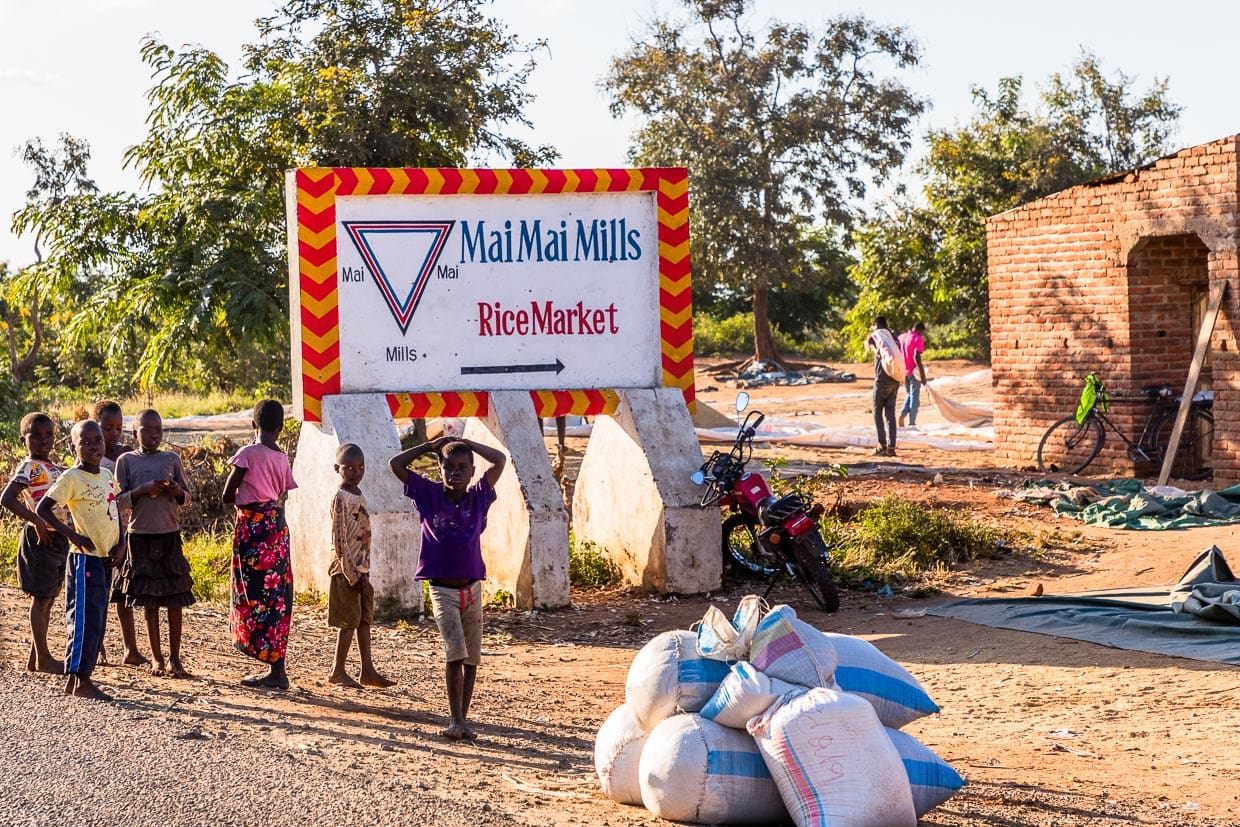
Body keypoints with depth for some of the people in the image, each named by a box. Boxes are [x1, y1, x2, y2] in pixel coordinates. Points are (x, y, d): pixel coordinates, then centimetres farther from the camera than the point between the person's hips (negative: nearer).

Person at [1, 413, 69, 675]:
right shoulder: (28, 467, -12)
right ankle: (43, 658, 3)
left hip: (60, 538, 8)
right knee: (41, 598, -2)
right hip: (40, 538, -8)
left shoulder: (56, 469, 14)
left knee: (47, 599, 12)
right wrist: (36, 521, -25)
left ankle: (35, 657, 19)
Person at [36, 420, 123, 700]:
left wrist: (120, 543, 4)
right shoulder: (72, 478, -11)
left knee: (97, 621, 9)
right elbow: (42, 508, -14)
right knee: (86, 619, -8)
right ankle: (80, 680, -5)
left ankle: (76, 678, 14)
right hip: (85, 558, -8)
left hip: (106, 559, 8)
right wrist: (74, 536, -18)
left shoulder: (107, 475, 11)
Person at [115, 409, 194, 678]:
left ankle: (174, 658, 6)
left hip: (169, 535, 1)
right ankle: (156, 658, 11)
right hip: (141, 535, -1)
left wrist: (177, 491, -11)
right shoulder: (126, 461, 2)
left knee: (175, 600, 0)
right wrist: (143, 490, -17)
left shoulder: (172, 459, 7)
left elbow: (186, 499, 11)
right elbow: (120, 502, -2)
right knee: (148, 600, 3)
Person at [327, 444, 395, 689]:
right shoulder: (341, 498, -13)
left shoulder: (359, 496, 13)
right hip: (346, 570, -8)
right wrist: (351, 574, -18)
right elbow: (339, 540, -17)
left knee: (365, 620, 10)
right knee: (349, 621, -4)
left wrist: (364, 572, 13)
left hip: (361, 569, 8)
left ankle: (368, 671, 14)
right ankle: (338, 672, 4)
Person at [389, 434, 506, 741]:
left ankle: (463, 718, 19)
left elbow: (500, 460, 0)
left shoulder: (478, 497, 2)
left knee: (471, 657, 9)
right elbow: (396, 464, -1)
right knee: (454, 651, -16)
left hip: (472, 588, 3)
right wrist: (430, 446, 4)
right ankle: (456, 721, -16)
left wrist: (465, 443, 5)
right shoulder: (429, 495, 0)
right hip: (442, 589, -3)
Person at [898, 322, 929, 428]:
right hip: (914, 372, -6)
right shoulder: (918, 339, -13)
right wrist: (922, 375, -21)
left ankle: (902, 415, -1)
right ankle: (912, 423, 3)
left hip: (903, 371, 6)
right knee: (914, 397, 4)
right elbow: (916, 357, -22)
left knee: (909, 395, 20)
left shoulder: (901, 337, 9)